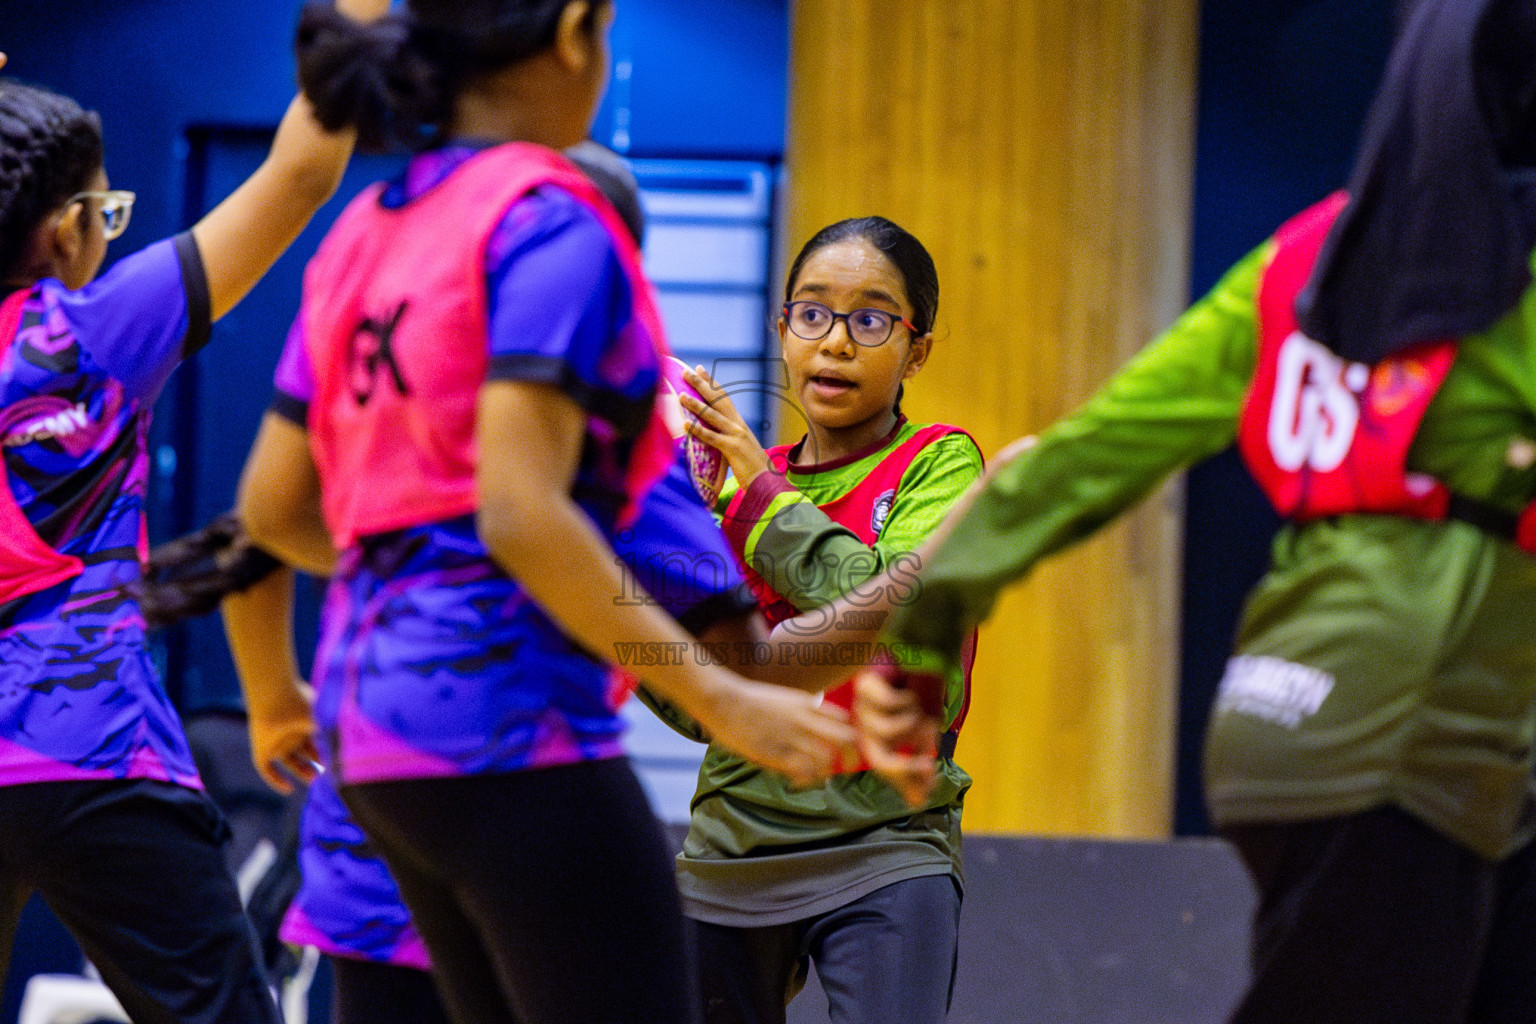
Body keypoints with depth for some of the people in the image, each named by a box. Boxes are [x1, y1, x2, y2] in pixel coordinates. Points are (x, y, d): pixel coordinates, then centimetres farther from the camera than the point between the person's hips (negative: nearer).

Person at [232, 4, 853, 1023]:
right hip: (510, 714, -9)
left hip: (379, 706, 9)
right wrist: (720, 698, -19)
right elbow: (520, 510, -20)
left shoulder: (366, 230, 13)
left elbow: (270, 507, 17)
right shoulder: (549, 221, -11)